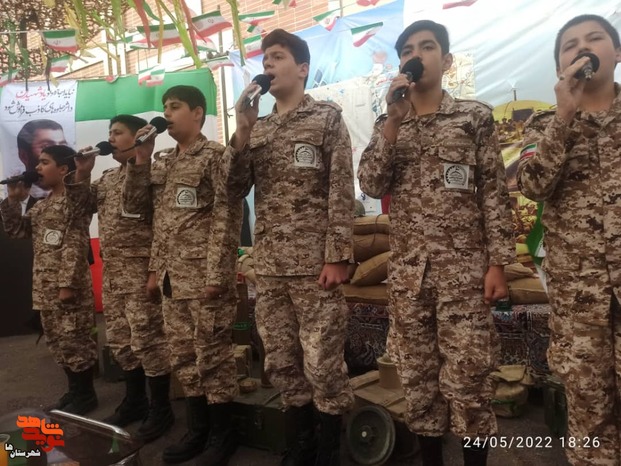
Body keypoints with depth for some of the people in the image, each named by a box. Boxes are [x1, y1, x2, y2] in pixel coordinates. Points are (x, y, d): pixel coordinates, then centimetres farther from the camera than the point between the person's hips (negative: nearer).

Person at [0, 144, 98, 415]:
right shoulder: (42, 205, 17)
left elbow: (75, 246, -17)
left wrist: (67, 284, -20)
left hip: (68, 286, -9)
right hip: (45, 287, 9)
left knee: (74, 340, 0)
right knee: (57, 341, 15)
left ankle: (86, 395, 15)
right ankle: (75, 390, 29)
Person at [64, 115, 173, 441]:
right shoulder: (108, 177, 17)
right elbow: (79, 207, 15)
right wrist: (80, 173, 7)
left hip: (141, 271, -9)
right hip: (112, 272, 9)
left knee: (148, 340, -3)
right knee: (119, 340, 15)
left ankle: (160, 409, 11)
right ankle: (134, 400, 31)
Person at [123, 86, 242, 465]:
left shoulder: (215, 155, -6)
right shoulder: (161, 162, 17)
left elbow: (228, 217, -12)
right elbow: (134, 206, 17)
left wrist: (218, 274, -18)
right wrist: (140, 159, 6)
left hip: (204, 276, -7)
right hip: (171, 278, 8)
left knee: (213, 355, 2)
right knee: (183, 357, 14)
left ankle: (222, 435, 19)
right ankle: (198, 430, 30)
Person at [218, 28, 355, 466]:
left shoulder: (327, 117, 2)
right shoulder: (257, 127, 16)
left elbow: (342, 190, -7)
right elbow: (234, 189, 7)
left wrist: (337, 256, -14)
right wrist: (243, 129, -3)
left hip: (314, 263, -5)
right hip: (269, 266, 6)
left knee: (323, 364, 0)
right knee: (281, 363, 13)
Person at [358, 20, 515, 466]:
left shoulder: (475, 115, 3)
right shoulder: (389, 123, 12)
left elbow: (495, 192, 0)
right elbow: (371, 185, -3)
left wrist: (497, 263, -7)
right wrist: (394, 119, -9)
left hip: (464, 270, -3)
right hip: (408, 271, 3)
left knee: (468, 377, 2)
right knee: (418, 375, 11)